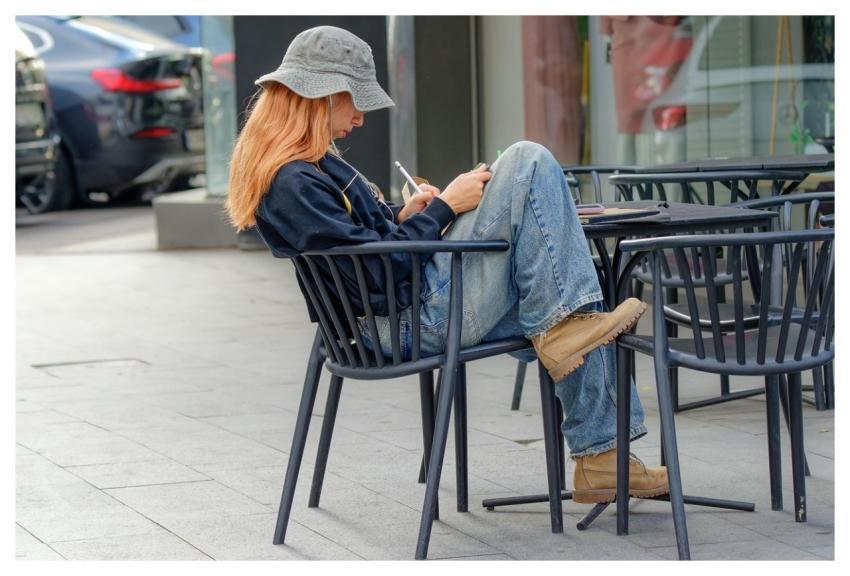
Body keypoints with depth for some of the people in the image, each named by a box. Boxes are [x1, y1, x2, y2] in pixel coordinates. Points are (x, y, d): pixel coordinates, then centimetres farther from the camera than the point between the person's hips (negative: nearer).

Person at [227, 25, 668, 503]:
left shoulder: (306, 166, 13)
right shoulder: (293, 184, -19)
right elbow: (375, 270, -20)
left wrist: (401, 217, 8)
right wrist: (443, 208, -10)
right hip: (420, 321, -11)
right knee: (529, 164, -15)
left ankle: (602, 459, 19)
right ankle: (555, 329, -10)